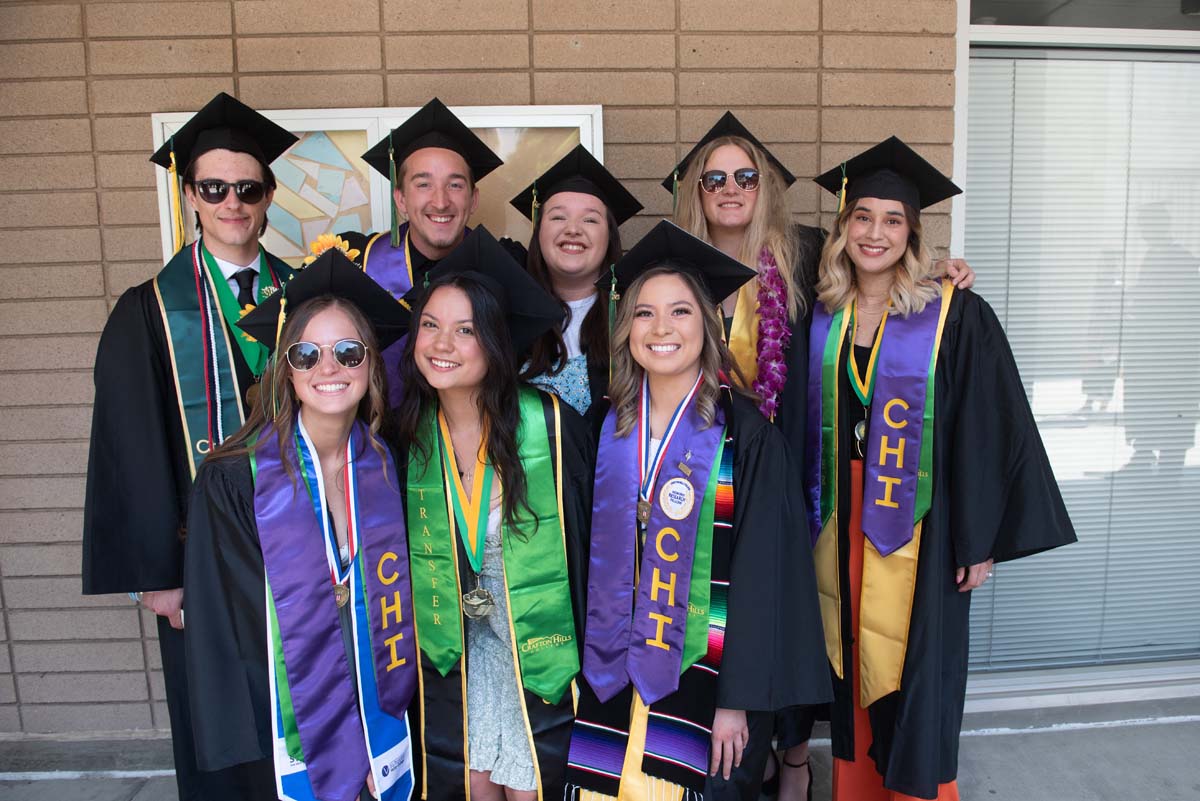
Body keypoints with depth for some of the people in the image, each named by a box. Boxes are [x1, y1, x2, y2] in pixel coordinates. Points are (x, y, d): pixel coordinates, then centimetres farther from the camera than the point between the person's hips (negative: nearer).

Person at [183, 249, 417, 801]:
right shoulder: (235, 479, -15)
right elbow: (220, 627, -10)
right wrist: (239, 746, -10)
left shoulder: (385, 468, -5)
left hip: (377, 710, 3)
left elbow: (394, 604, 3)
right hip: (288, 725, -2)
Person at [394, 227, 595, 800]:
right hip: (448, 654, 3)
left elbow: (584, 536, -11)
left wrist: (585, 650, -8)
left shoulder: (550, 424, -18)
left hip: (538, 647, -2)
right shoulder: (405, 433, -7)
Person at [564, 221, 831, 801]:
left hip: (705, 677, -3)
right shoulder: (607, 428, 3)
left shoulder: (746, 435, -9)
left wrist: (739, 702, -12)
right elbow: (589, 555, 9)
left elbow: (762, 574, -11)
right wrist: (579, 668, 7)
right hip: (612, 672, 3)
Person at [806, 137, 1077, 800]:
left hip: (919, 528, -4)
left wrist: (980, 541, -10)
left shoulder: (956, 317, -10)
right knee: (852, 677, 17)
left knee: (915, 686, 7)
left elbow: (990, 429, -9)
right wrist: (812, 521, 7)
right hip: (841, 523, 4)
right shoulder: (822, 316, 3)